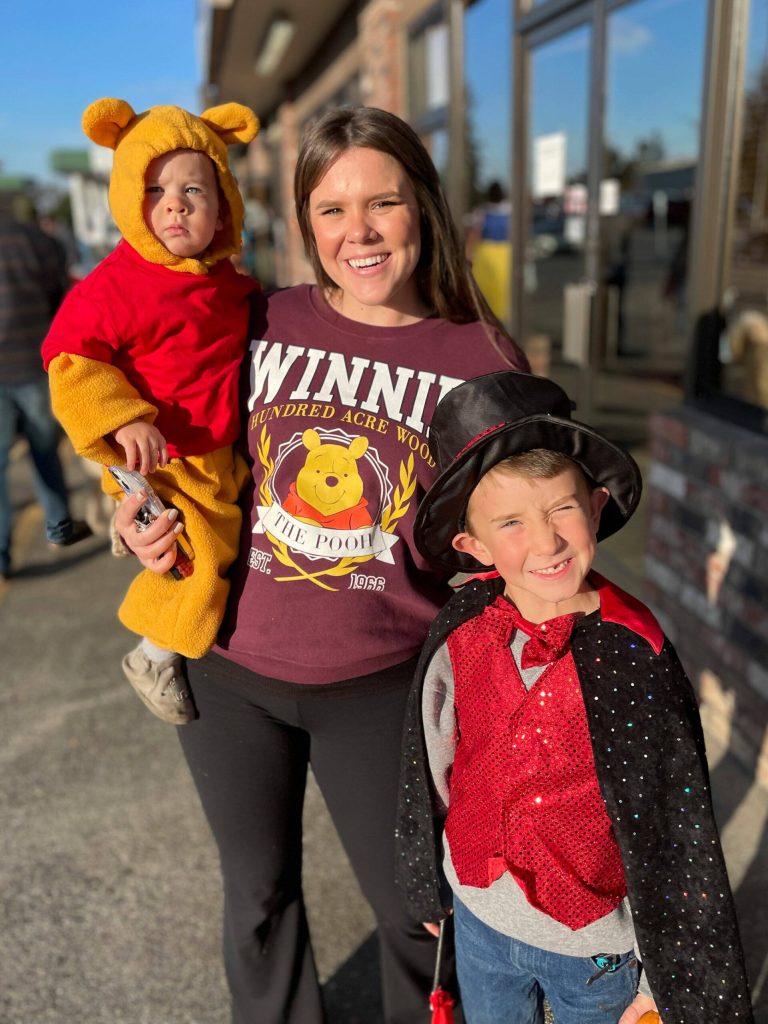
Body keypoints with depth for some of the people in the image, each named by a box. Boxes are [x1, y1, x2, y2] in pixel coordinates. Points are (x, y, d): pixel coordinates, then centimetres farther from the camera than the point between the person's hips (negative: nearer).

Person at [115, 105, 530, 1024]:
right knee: (258, 891, 23)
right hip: (228, 667, 2)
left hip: (380, 684, -1)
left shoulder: (484, 361, -9)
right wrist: (149, 522, -6)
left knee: (413, 907, 16)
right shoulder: (263, 325, -5)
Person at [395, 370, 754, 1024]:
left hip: (598, 945, -3)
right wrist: (427, 883, 12)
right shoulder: (460, 631, -16)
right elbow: (431, 765, 0)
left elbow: (680, 827, -15)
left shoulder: (633, 656, -24)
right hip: (480, 916, 3)